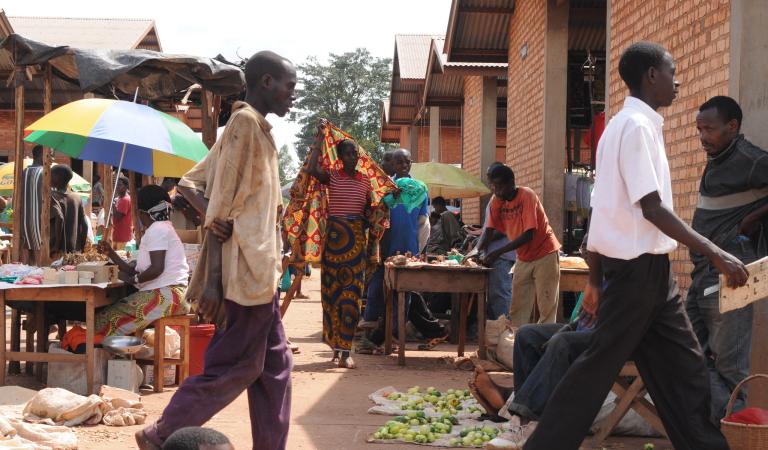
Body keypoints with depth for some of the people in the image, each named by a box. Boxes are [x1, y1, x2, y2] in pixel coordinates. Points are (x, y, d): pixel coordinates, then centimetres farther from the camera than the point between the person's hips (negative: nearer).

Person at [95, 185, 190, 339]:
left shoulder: (157, 229, -8)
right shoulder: (159, 229, 25)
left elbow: (157, 268, -19)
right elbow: (135, 270, 19)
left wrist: (133, 279, -6)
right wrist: (110, 253, 16)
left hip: (167, 294, -11)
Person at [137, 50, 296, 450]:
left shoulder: (253, 126, 17)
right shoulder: (246, 121, -11)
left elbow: (188, 183, 17)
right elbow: (224, 203, -17)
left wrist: (209, 213, -4)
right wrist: (213, 280, -19)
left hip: (259, 270, 10)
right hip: (247, 268, -10)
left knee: (275, 365, 10)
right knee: (235, 366, -3)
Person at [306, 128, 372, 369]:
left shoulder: (365, 182, 11)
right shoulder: (332, 176, 3)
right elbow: (311, 168, -17)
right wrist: (320, 137, -13)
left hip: (356, 238, 1)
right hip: (334, 235, -1)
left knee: (351, 293, -4)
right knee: (331, 291, 2)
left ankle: (345, 351, -5)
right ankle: (336, 344, 13)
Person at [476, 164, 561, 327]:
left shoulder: (527, 196, -22)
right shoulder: (496, 201, -4)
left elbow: (528, 235, -27)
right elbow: (490, 230, -4)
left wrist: (498, 252, -30)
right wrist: (478, 250, -23)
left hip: (545, 254, -6)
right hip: (523, 257, 6)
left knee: (546, 307, -6)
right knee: (518, 308, 4)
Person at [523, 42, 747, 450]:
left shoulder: (622, 125, 16)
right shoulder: (638, 125, -13)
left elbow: (603, 209, 16)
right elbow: (652, 208, -20)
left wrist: (595, 280, 17)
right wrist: (716, 254, -21)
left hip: (647, 268, 10)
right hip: (638, 265, -10)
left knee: (682, 364, 10)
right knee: (601, 363, -2)